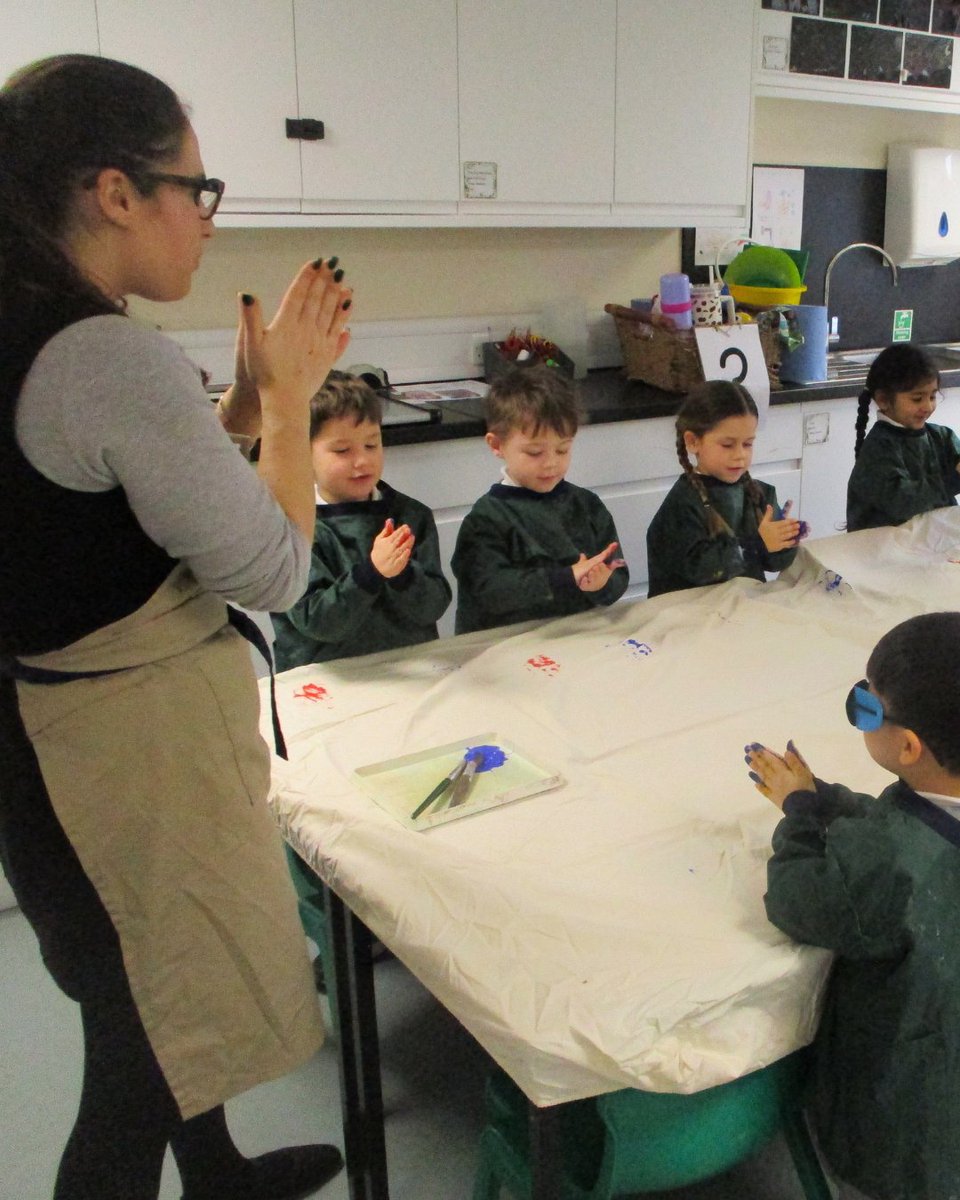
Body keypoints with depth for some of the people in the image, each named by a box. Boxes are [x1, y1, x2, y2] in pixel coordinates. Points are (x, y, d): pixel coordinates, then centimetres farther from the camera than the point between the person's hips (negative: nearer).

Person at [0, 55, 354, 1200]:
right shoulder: (119, 357, -26)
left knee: (169, 999, 30)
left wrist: (253, 394, 8)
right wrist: (289, 394, -7)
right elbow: (272, 570, -19)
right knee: (140, 1072, 12)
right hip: (134, 746, -10)